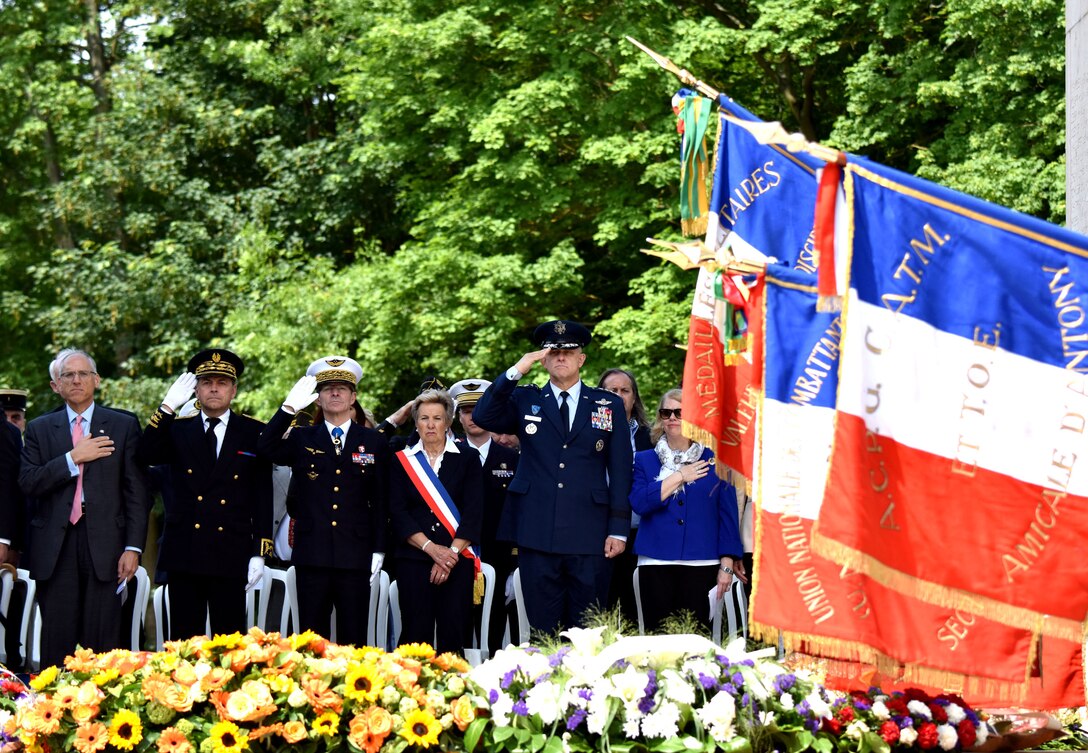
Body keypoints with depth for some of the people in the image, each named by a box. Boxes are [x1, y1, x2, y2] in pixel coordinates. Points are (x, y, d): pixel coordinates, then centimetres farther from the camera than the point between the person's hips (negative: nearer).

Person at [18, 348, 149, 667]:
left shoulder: (124, 426, 8)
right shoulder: (39, 429, 11)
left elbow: (137, 492, 4)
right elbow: (28, 483, -1)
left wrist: (133, 547, -4)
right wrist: (73, 458, -10)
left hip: (104, 544, -1)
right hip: (55, 547, 1)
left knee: (103, 642, -2)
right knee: (57, 641, 2)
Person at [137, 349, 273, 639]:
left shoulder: (254, 433, 6)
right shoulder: (177, 430, 11)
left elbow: (263, 496, 4)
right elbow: (145, 456, -8)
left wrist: (260, 552, -3)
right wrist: (168, 407, -11)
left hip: (231, 557, -1)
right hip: (184, 554, 1)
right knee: (184, 643, 4)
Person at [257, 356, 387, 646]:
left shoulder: (374, 442, 9)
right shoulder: (300, 439, 8)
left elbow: (380, 501, 8)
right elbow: (264, 449, -12)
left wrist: (378, 551, 2)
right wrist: (289, 408, -20)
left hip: (356, 556, 0)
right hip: (312, 554, 0)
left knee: (353, 640, 2)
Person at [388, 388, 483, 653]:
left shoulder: (468, 458, 9)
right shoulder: (402, 460, 10)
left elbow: (474, 512, 0)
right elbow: (397, 513, 2)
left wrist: (452, 553, -10)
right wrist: (431, 548, -10)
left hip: (457, 559, 0)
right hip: (413, 559, 0)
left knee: (453, 636, -6)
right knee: (416, 634, -5)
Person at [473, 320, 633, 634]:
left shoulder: (609, 405, 10)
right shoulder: (525, 401, 11)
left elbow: (620, 470, 7)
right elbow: (482, 417, -6)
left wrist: (618, 529, 0)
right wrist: (516, 371, -10)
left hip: (590, 537, 0)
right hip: (537, 536, 0)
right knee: (543, 632, 2)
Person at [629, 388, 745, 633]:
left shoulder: (714, 461, 10)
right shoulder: (644, 460, 13)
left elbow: (728, 515, 7)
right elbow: (639, 503, -4)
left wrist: (727, 564, -1)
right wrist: (679, 477, -4)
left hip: (701, 565, -1)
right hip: (656, 564, 1)